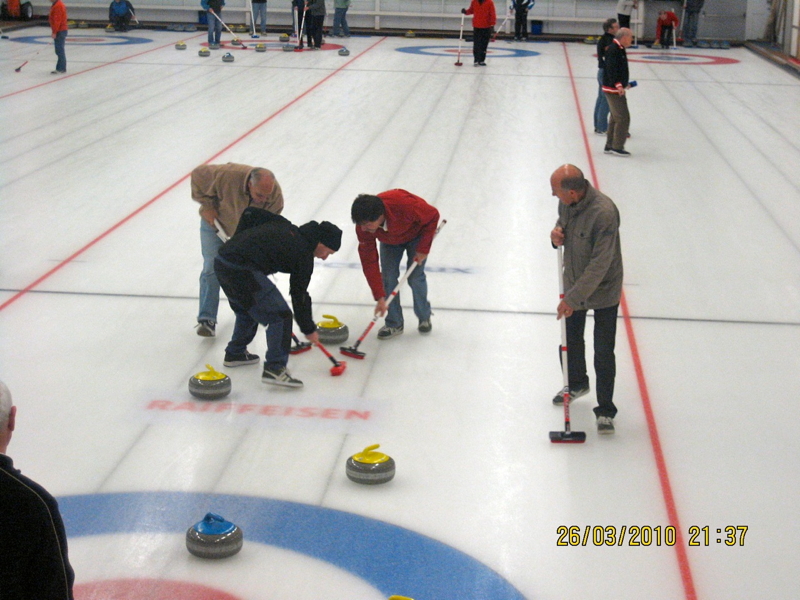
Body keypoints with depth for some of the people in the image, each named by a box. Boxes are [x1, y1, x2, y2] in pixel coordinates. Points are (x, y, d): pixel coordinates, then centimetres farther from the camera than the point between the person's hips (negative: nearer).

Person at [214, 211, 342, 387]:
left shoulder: (284, 226, 21)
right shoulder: (303, 255, 0)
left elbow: (249, 214, 21)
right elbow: (299, 295, 5)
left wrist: (239, 239, 26)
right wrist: (309, 329, 16)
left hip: (221, 262, 9)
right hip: (243, 269, -9)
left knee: (247, 310, 31)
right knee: (280, 316, -5)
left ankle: (235, 353, 46)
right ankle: (274, 369, -10)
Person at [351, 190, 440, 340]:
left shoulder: (405, 204, -45)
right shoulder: (363, 227, -32)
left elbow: (433, 216, -25)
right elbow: (369, 261, -24)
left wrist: (423, 249, -23)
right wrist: (380, 297, -26)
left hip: (416, 235, -3)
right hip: (390, 241, 3)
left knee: (415, 277, -7)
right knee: (388, 276, -7)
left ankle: (424, 318, 16)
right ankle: (394, 323, 7)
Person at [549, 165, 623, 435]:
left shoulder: (604, 212, -33)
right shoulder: (567, 202, -10)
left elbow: (600, 264, -31)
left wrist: (573, 298, -29)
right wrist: (557, 232, -11)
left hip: (603, 291, -7)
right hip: (574, 284, 7)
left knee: (604, 354, 0)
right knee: (570, 339, 24)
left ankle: (605, 410, 14)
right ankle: (577, 383, 50)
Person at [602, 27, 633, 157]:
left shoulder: (619, 49, 14)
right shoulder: (614, 50, -18)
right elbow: (611, 70, -28)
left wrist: (624, 83, 33)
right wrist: (618, 85, -38)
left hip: (616, 89, 11)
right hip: (613, 89, -11)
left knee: (615, 118, 16)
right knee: (623, 118, -9)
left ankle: (610, 146, 23)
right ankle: (617, 147, -4)